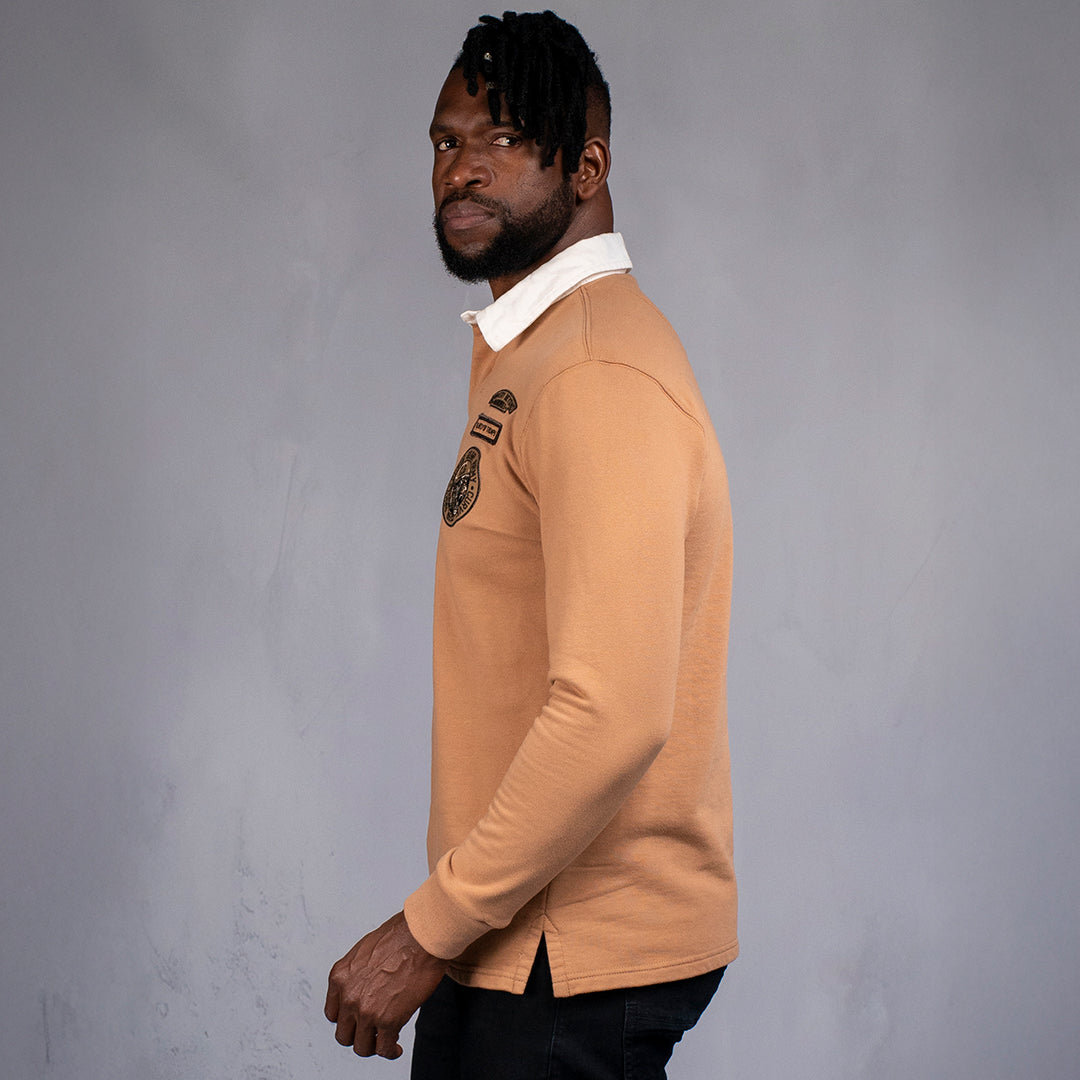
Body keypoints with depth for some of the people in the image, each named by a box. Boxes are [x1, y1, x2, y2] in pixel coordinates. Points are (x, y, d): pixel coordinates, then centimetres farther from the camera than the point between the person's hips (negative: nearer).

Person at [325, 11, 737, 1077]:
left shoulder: (599, 379, -20)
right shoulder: (519, 350, 13)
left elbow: (612, 718, -28)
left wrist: (428, 932, -21)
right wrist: (448, 919, 15)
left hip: (577, 958, -9)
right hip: (517, 928, 9)